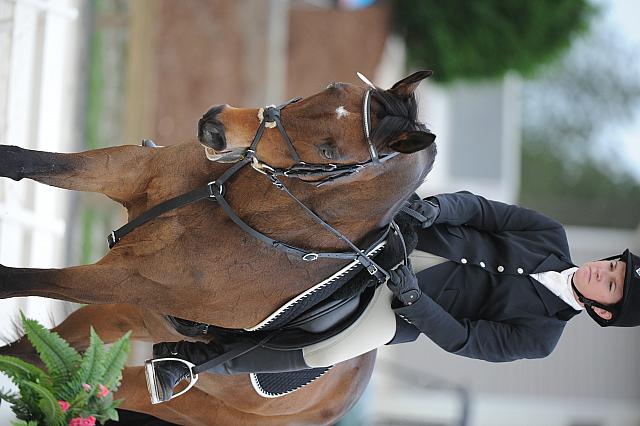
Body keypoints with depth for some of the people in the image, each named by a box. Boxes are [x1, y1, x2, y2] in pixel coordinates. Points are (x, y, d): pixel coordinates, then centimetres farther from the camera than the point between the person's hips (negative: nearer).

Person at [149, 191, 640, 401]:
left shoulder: (539, 338, -7)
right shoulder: (550, 234, 1)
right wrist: (433, 208, -24)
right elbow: (477, 207, -2)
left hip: (408, 309, -3)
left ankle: (191, 357, -7)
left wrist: (411, 298, -28)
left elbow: (463, 340, -13)